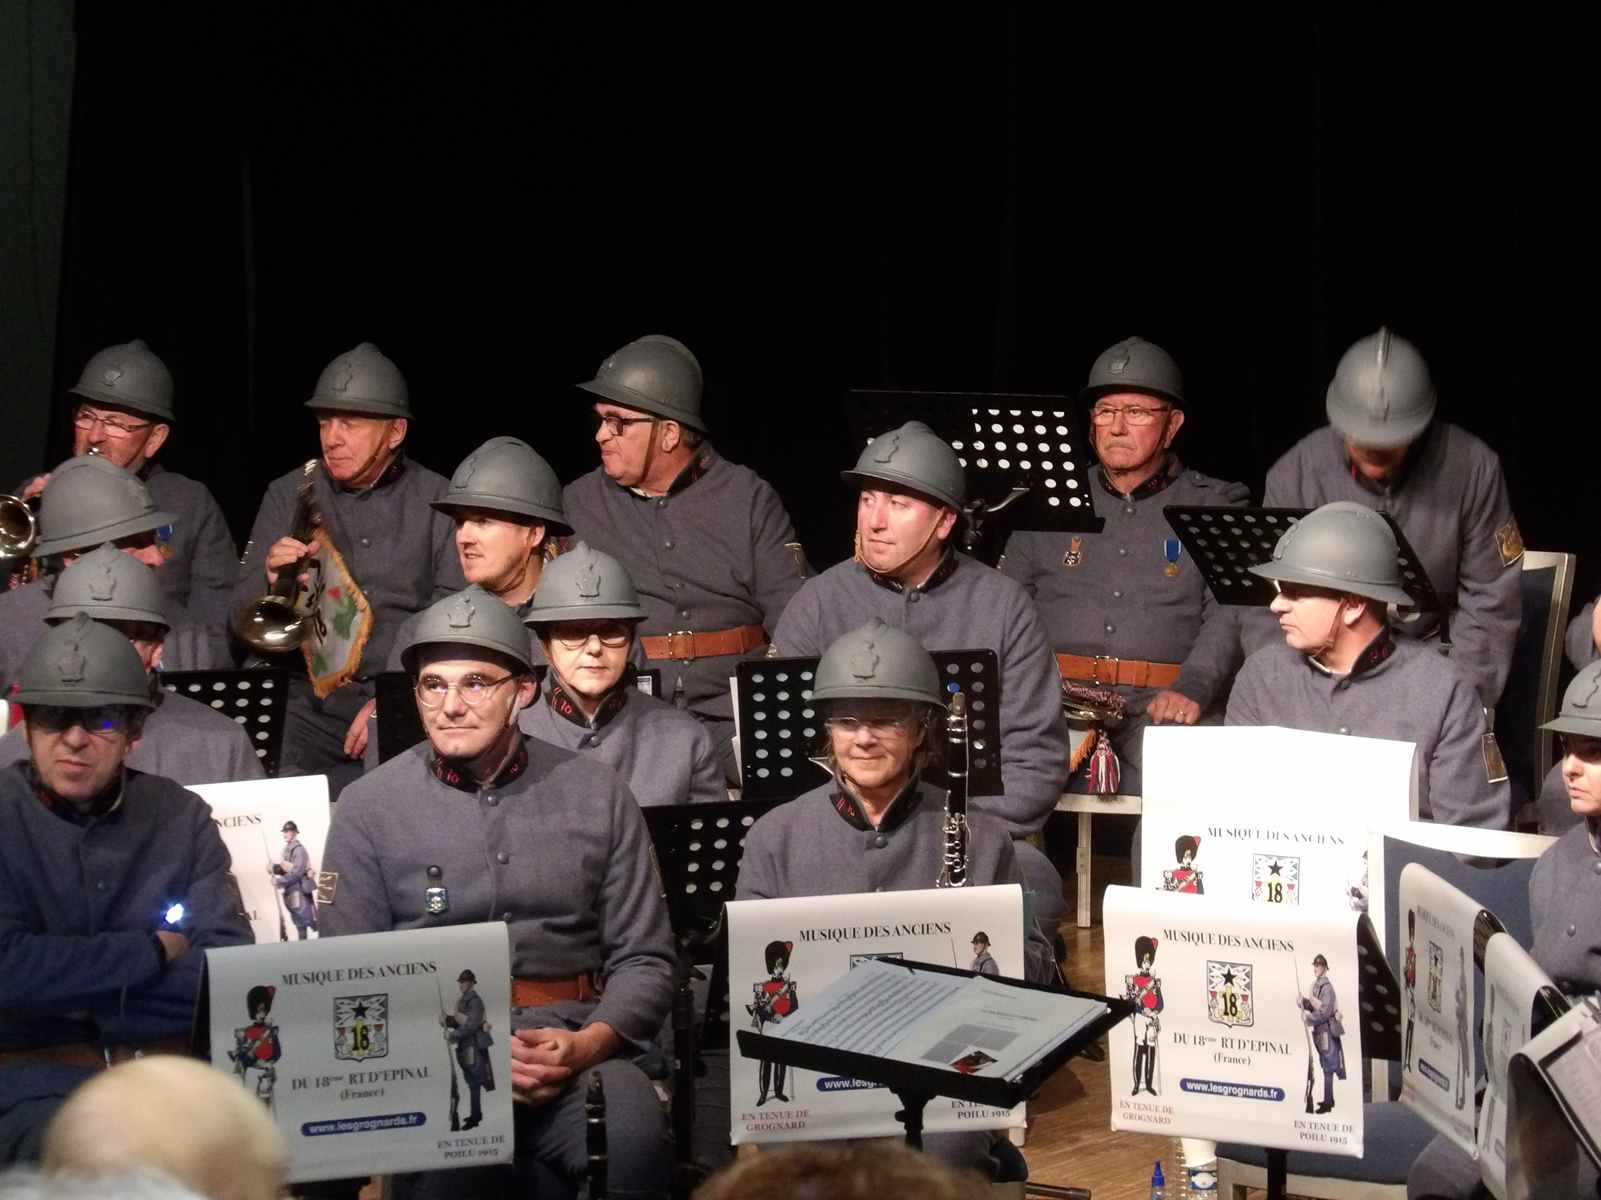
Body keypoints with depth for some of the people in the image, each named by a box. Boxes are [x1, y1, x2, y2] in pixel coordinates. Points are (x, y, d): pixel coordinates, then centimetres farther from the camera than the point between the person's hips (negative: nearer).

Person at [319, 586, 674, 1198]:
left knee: (632, 1136, -33)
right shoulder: (367, 806, 8)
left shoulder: (597, 795, 11)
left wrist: (585, 1045, -11)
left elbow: (643, 960, 10)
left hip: (571, 1038, 1)